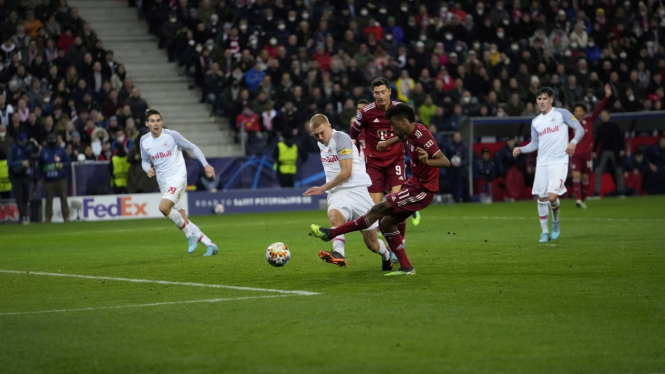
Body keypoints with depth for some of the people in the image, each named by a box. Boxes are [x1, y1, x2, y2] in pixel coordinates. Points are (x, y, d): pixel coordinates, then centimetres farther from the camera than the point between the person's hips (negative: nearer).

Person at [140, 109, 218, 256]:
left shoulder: (171, 135, -8)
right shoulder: (144, 140, 6)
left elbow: (192, 148, 1)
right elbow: (145, 161, 19)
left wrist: (206, 165, -7)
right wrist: (148, 169, -5)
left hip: (177, 178, -6)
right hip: (163, 182, 6)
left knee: (164, 207, -29)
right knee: (181, 220, 3)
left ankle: (190, 235, -12)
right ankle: (210, 245, 12)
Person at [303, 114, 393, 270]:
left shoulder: (342, 139, -11)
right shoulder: (321, 144, 15)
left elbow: (346, 172, -16)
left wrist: (322, 188, -11)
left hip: (356, 189, -6)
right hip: (337, 193, 6)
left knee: (372, 244, 0)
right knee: (334, 215, -34)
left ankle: (386, 255, 34)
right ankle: (338, 254, -55)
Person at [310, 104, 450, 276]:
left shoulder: (421, 136, -22)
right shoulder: (410, 134, 7)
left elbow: (445, 162, -27)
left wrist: (427, 161, -45)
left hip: (422, 189, -10)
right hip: (415, 184, 10)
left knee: (379, 209, -12)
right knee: (386, 222, 5)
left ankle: (331, 233, -8)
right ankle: (406, 268, 6)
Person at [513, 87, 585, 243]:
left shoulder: (561, 113, 0)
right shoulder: (536, 122, 14)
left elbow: (580, 129, -2)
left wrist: (573, 142, -20)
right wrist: (521, 149, 2)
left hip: (559, 162, -5)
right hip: (542, 164, 5)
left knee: (552, 197, -17)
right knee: (541, 198, 1)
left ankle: (556, 222, 12)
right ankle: (545, 231, 13)